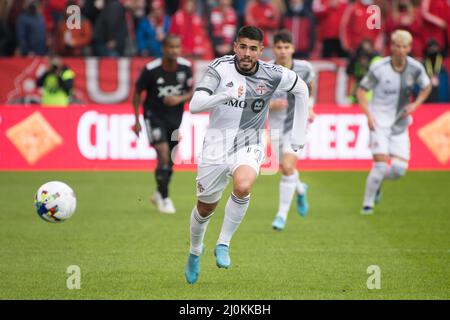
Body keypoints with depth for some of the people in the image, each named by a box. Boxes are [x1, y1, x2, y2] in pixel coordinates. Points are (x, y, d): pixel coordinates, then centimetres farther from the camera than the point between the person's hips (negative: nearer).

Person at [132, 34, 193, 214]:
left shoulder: (186, 67, -7)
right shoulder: (151, 69, -17)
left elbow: (191, 92, 2)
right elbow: (137, 93, -4)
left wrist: (180, 99, -20)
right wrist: (137, 121, -4)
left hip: (175, 117, 4)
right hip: (154, 115, -4)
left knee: (170, 160, 11)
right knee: (163, 154, -18)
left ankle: (159, 195, 34)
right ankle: (164, 199, -5)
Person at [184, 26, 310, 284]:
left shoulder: (272, 74, -7)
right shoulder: (220, 68, -11)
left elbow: (301, 89, 13)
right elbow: (195, 105, -20)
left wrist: (300, 133, 12)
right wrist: (226, 95, -36)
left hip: (249, 145, -1)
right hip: (216, 144, 1)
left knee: (243, 186, -33)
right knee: (205, 208, 12)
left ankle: (223, 244, -13)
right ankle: (195, 251, 44)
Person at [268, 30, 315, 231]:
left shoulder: (304, 68, -10)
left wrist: (309, 107, 7)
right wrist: (272, 104, -27)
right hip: (276, 125, 2)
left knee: (287, 167, -17)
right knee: (285, 168, 15)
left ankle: (282, 214, -7)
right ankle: (299, 189, 51)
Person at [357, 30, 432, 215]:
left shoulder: (415, 68, -5)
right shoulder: (379, 68, -13)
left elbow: (426, 87, 14)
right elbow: (361, 91, -5)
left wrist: (415, 105, -3)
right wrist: (369, 115, -17)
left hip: (400, 124, 4)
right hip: (379, 122, -4)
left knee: (400, 168, -5)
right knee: (381, 164, -16)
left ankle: (377, 182, 27)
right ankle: (368, 203, 1)